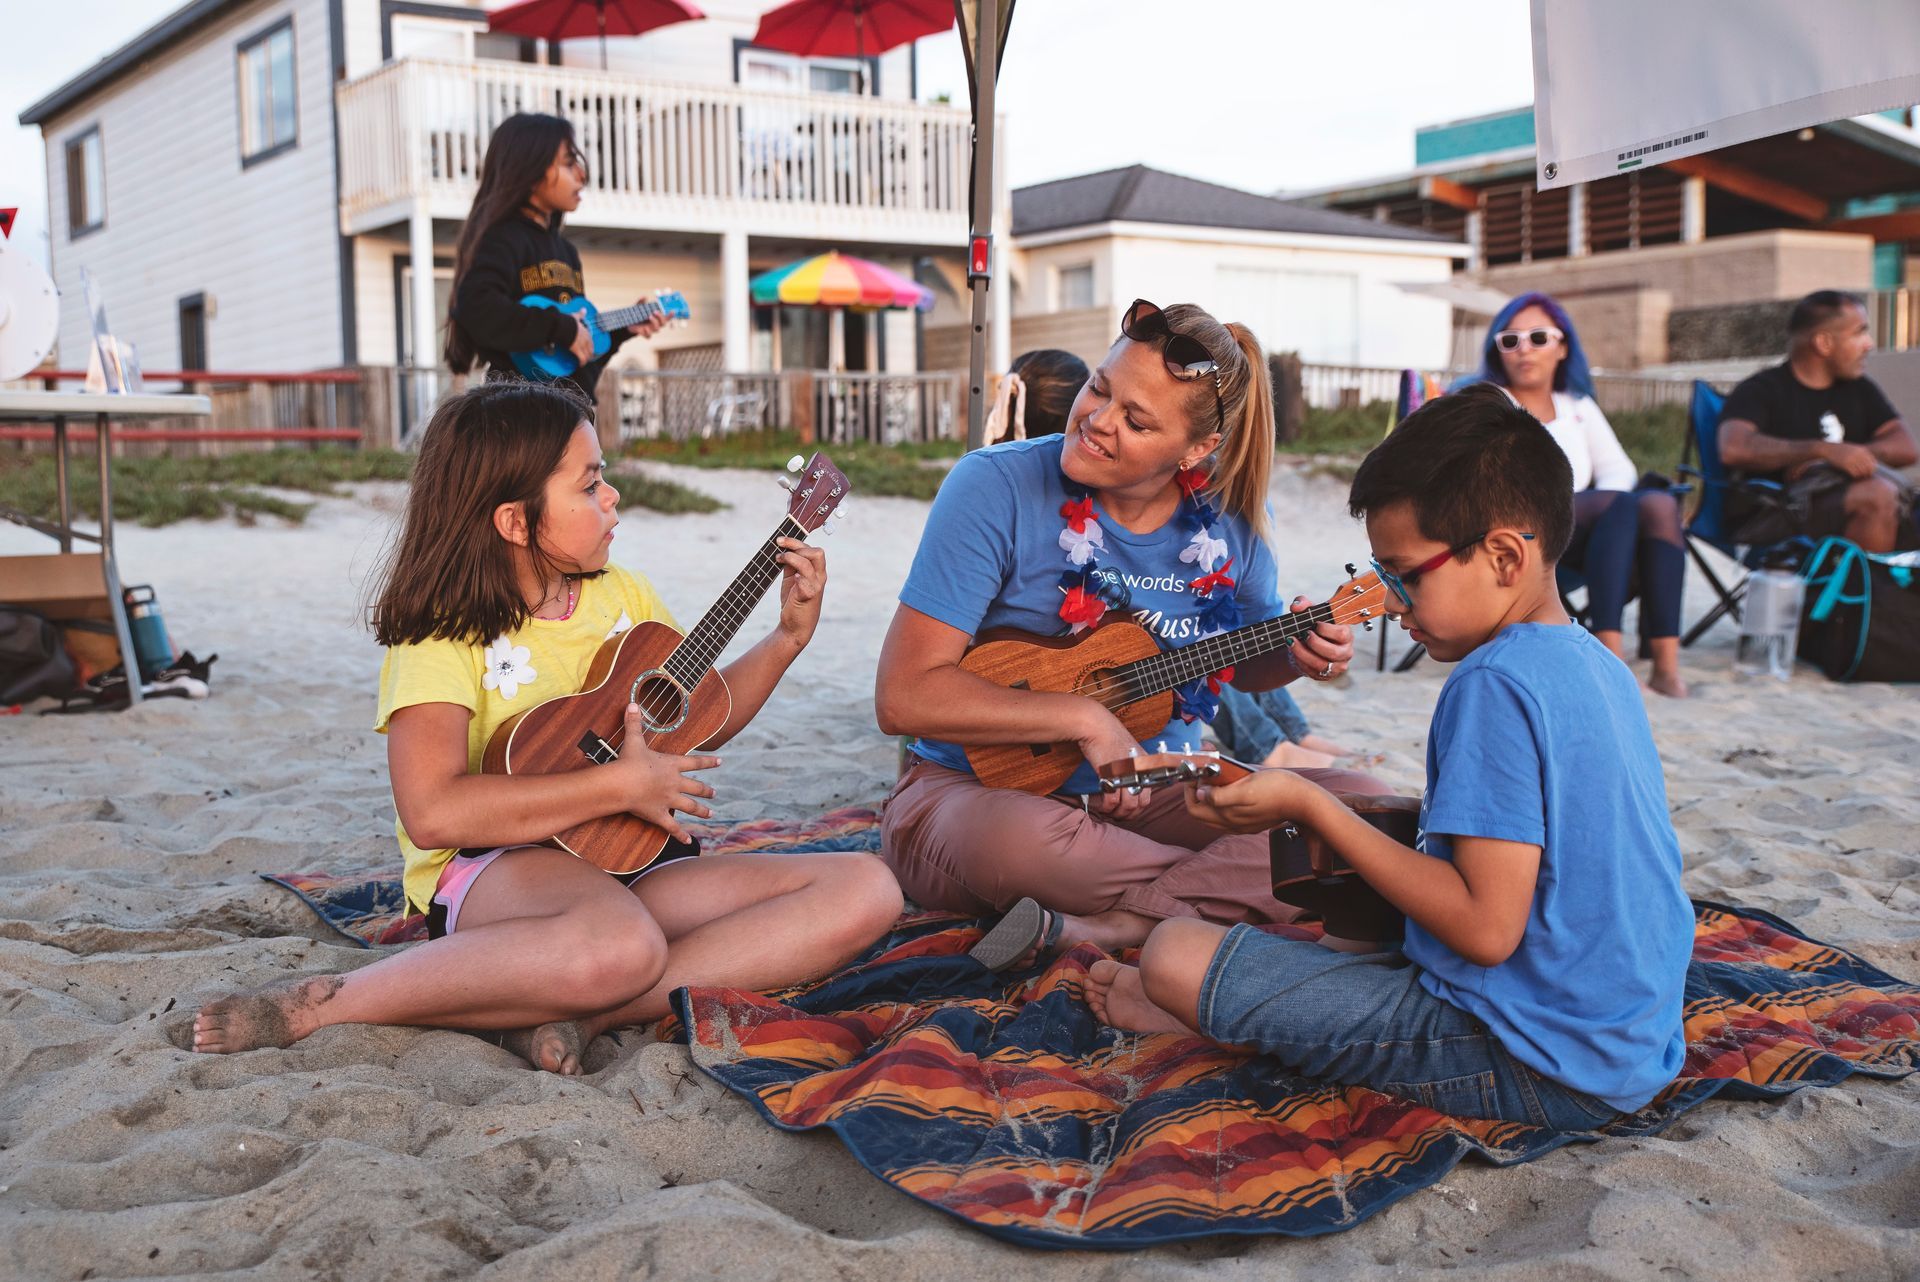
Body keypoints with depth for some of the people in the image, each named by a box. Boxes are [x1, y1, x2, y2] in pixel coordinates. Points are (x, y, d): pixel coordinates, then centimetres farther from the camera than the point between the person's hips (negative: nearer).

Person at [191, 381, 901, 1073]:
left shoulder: (621, 596, 11)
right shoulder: (446, 633, -8)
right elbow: (430, 811, -24)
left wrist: (789, 637, 9)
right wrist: (620, 785, -21)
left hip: (633, 867, 7)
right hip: (491, 872, -6)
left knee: (864, 893, -14)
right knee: (620, 945, -42)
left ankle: (583, 1016, -22)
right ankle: (322, 1001, -21)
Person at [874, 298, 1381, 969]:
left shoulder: (1226, 519, -2)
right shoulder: (997, 486, -16)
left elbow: (1245, 664, 17)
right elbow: (904, 695, -19)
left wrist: (1299, 655, -6)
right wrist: (1084, 718, -21)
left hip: (1151, 792, 5)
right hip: (981, 787, -5)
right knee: (1020, 838, -41)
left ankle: (1101, 929, -23)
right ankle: (1230, 895, -16)